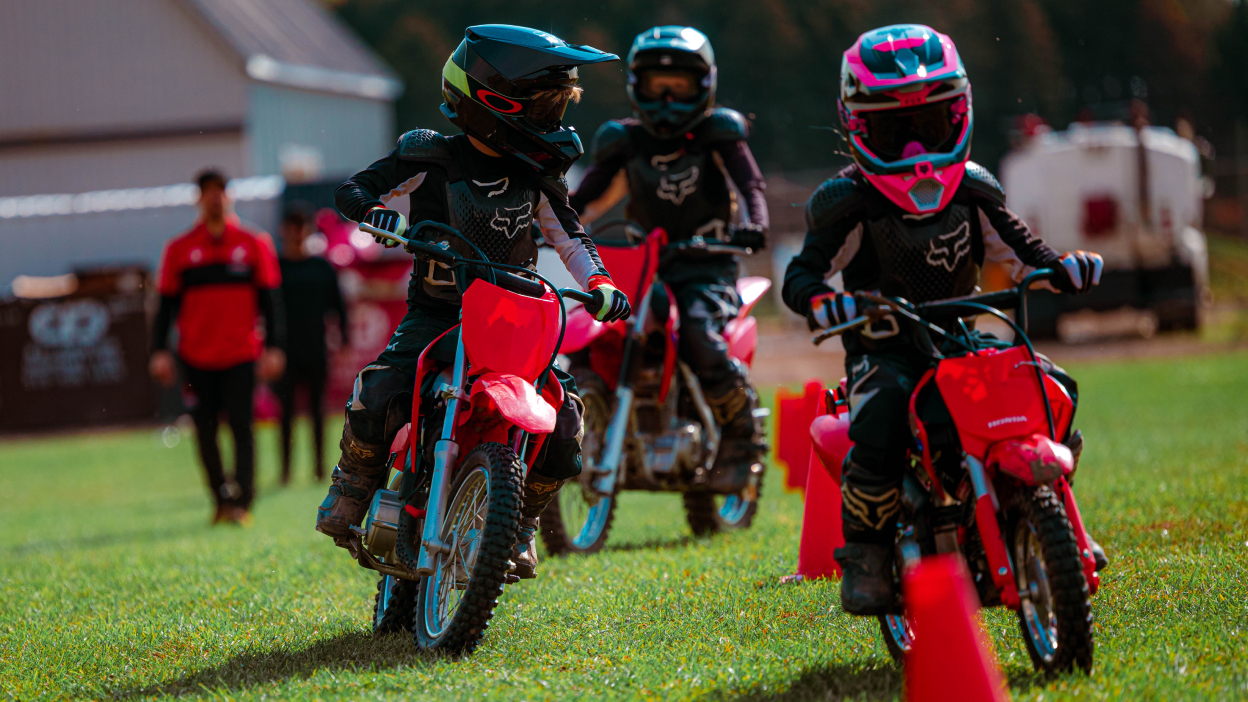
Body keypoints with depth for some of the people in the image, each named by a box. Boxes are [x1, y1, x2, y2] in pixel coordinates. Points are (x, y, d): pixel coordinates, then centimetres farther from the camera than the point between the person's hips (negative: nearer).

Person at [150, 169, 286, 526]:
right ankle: (221, 500, 13)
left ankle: (241, 502, -11)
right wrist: (160, 351, -1)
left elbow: (269, 299, 6)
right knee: (205, 431, 1)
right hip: (196, 358, 1)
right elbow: (166, 304, 8)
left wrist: (273, 347, -3)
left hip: (241, 354, -1)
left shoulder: (253, 245, 6)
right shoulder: (179, 249, 6)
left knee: (241, 426, -10)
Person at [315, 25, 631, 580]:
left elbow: (568, 235, 8)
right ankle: (354, 484, 3)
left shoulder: (536, 175, 7)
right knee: (379, 394, -28)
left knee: (562, 420, -15)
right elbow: (354, 190, -4)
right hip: (437, 312, -3)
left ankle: (521, 522, 9)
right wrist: (381, 216, -27)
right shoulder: (431, 158, -4)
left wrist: (599, 283, -10)